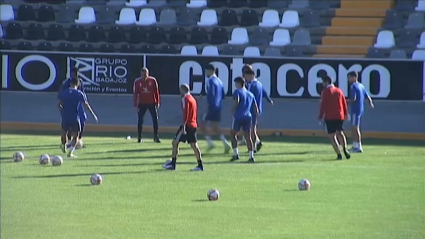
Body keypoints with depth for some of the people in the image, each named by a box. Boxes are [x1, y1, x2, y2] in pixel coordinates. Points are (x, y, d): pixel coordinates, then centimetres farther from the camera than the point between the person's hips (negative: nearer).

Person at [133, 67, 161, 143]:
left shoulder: (152, 80, -3)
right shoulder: (137, 82, -3)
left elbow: (156, 91, 2)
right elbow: (135, 93, -1)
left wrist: (157, 102, 1)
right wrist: (135, 105, -6)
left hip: (152, 103, 0)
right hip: (142, 103, 0)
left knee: (155, 119, -3)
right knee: (140, 120, -1)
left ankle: (156, 137, 6)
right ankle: (139, 138, 7)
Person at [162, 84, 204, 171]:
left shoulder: (185, 99, -10)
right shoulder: (192, 99, 17)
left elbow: (186, 113, -18)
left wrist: (183, 126, -22)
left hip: (187, 125, -9)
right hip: (193, 125, 9)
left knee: (175, 142, -2)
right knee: (194, 145, 7)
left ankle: (173, 164, -2)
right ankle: (200, 165, 3)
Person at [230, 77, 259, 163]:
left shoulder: (237, 91, 0)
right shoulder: (250, 94, 17)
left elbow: (237, 101, -20)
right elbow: (256, 110, 14)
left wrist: (233, 110, -6)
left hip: (238, 117, -5)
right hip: (248, 117, 5)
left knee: (233, 134, 13)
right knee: (248, 137, 5)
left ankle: (236, 154, 8)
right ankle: (251, 156, -4)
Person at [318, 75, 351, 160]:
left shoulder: (325, 92, -7)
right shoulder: (339, 90, 9)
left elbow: (323, 105, -10)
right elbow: (344, 103, 11)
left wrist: (320, 117, -6)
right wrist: (346, 114, 20)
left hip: (329, 117, -5)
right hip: (340, 116, 5)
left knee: (332, 136, 2)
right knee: (340, 132, 19)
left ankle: (339, 154, -7)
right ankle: (345, 148, -7)